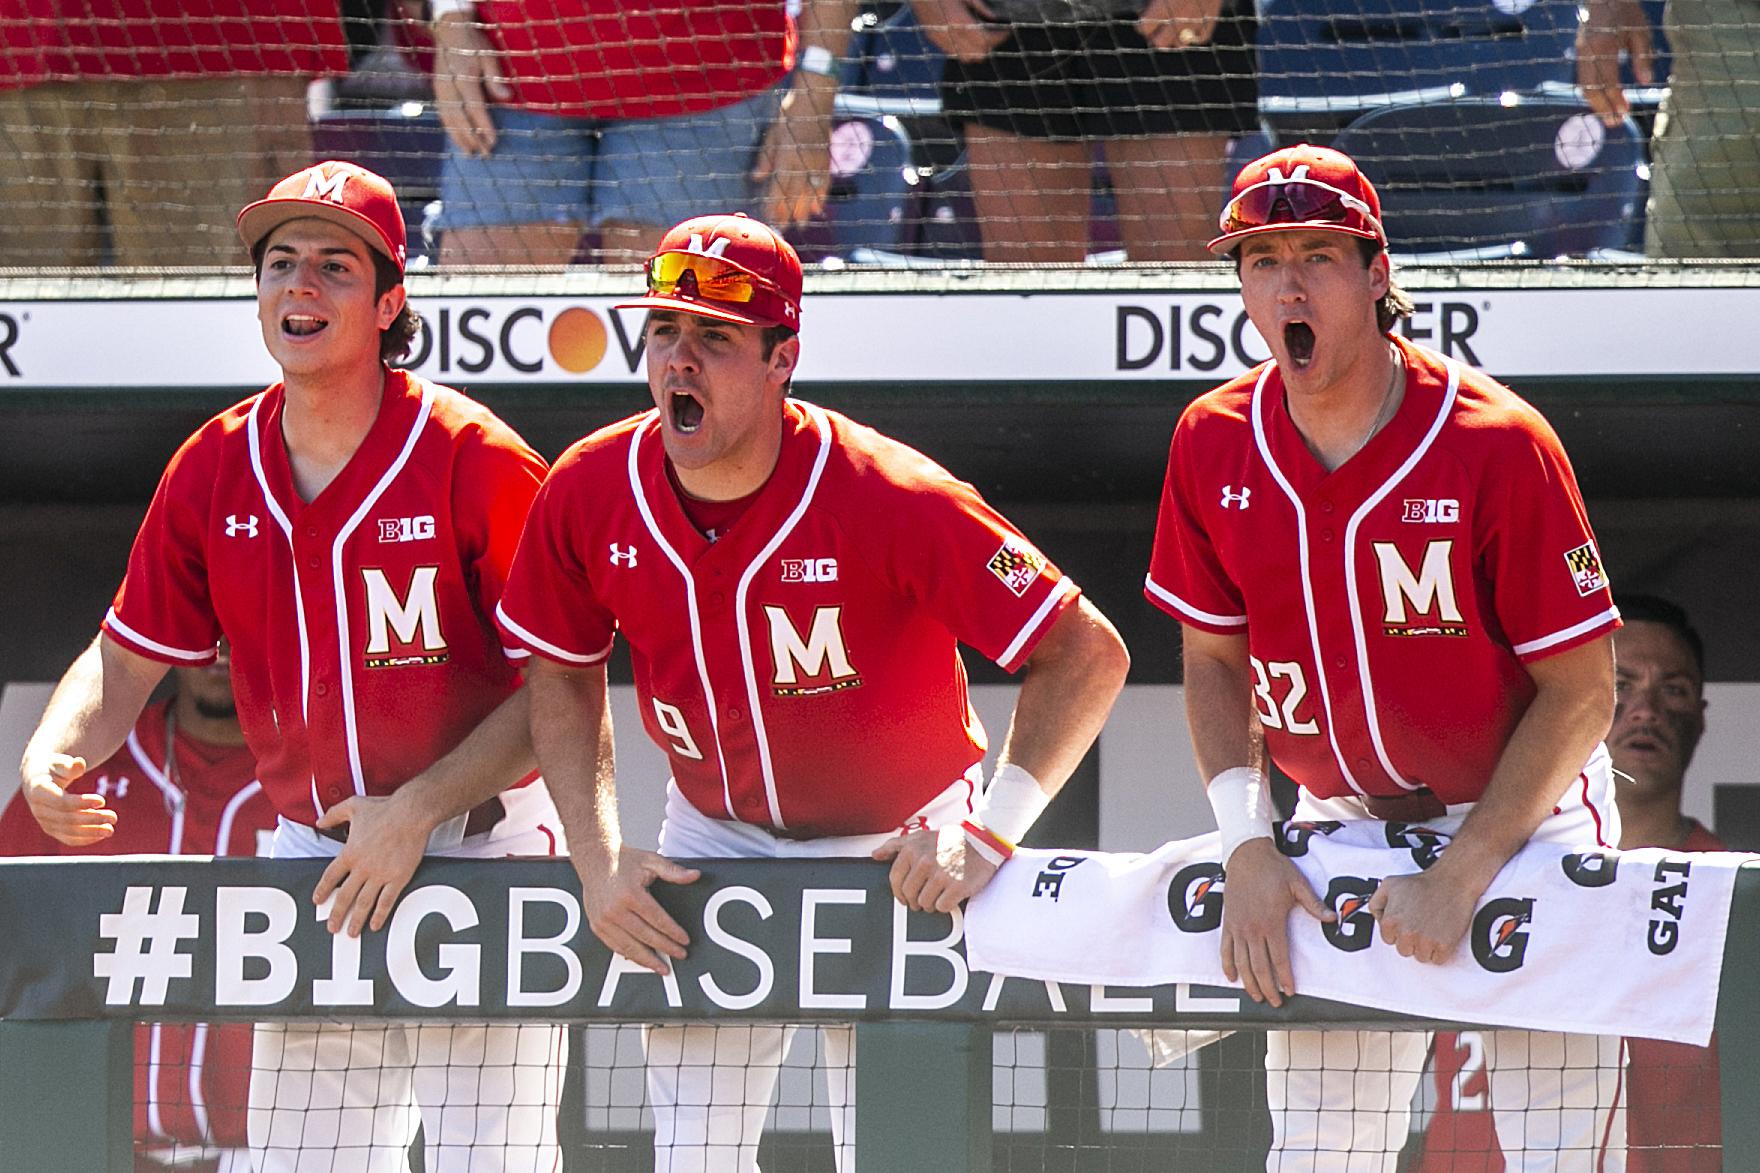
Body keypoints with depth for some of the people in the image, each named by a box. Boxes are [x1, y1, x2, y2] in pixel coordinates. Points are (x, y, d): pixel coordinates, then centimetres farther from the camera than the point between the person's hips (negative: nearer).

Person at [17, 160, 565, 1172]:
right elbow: (129, 658, 11)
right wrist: (53, 756, -10)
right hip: (312, 858, 5)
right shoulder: (213, 471, 2)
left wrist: (417, 809, -18)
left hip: (480, 850, -5)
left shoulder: (474, 460, -12)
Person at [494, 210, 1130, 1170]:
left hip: (900, 851, -3)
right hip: (714, 841, 4)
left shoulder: (888, 499, -27)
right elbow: (563, 676, 5)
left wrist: (991, 832, -31)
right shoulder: (591, 494, -14)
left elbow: (1088, 655, -23)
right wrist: (599, 861, -6)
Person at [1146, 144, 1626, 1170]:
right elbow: (1213, 661, 6)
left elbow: (1581, 693, -15)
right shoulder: (1213, 445, -5)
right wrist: (1247, 844, -8)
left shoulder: (1497, 444, -19)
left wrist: (1463, 876, -21)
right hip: (1341, 829, 4)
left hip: (1525, 820, -4)